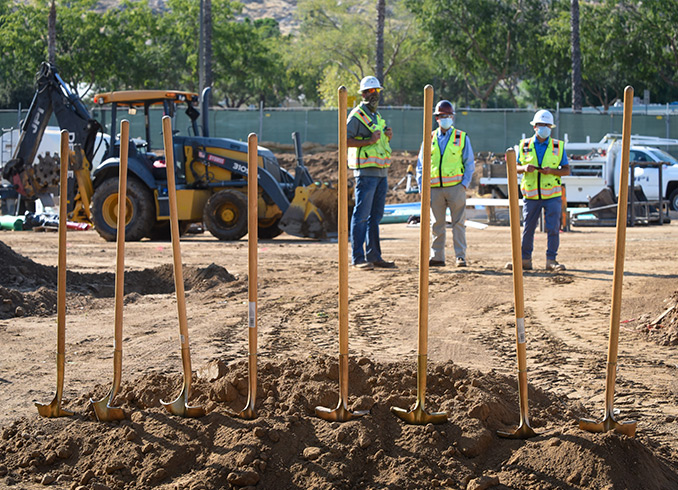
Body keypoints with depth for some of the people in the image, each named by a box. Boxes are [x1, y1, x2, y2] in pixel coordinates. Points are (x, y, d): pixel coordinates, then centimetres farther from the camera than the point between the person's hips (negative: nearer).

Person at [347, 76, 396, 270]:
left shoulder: (377, 116, 21)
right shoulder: (357, 116, -6)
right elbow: (345, 140, -14)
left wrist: (387, 136, 9)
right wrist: (368, 141, -22)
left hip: (381, 172, 9)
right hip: (366, 171, -8)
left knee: (375, 216, 10)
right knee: (361, 215, -9)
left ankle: (374, 256, 14)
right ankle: (357, 258, -9)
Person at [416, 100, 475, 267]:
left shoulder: (462, 138, 7)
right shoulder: (429, 139, 12)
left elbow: (470, 164, 6)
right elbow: (421, 165, 14)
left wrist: (465, 183, -7)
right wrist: (422, 186, 2)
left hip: (455, 186, -2)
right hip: (435, 188, 2)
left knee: (458, 222, -4)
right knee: (437, 224, 5)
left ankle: (460, 256, -2)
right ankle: (437, 256, 10)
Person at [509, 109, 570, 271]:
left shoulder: (558, 146, 5)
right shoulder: (525, 145, 8)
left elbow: (566, 170, 4)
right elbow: (516, 167, 11)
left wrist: (552, 171, -15)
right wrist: (524, 168, -12)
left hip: (552, 195, -1)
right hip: (531, 195, 1)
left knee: (553, 229, -6)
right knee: (527, 228, 4)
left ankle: (551, 260, 1)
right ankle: (525, 260, 13)